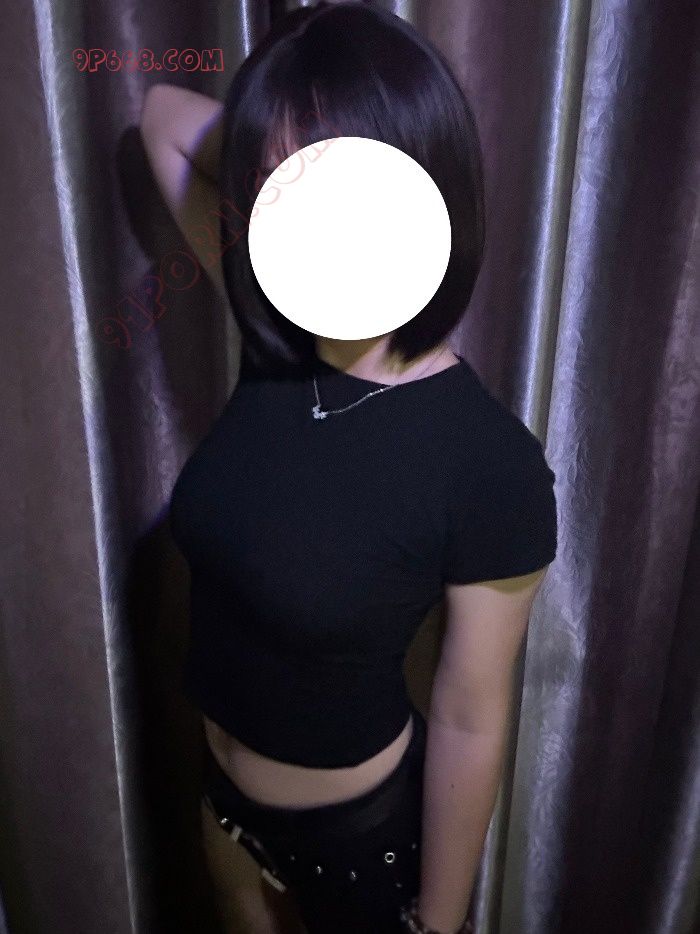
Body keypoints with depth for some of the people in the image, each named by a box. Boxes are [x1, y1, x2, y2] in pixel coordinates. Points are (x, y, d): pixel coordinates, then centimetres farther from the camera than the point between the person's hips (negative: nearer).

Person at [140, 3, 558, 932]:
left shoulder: (490, 464, -30)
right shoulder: (276, 340, -16)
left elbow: (470, 723, -18)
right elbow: (164, 115, -3)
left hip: (368, 822, -5)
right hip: (227, 786, 6)